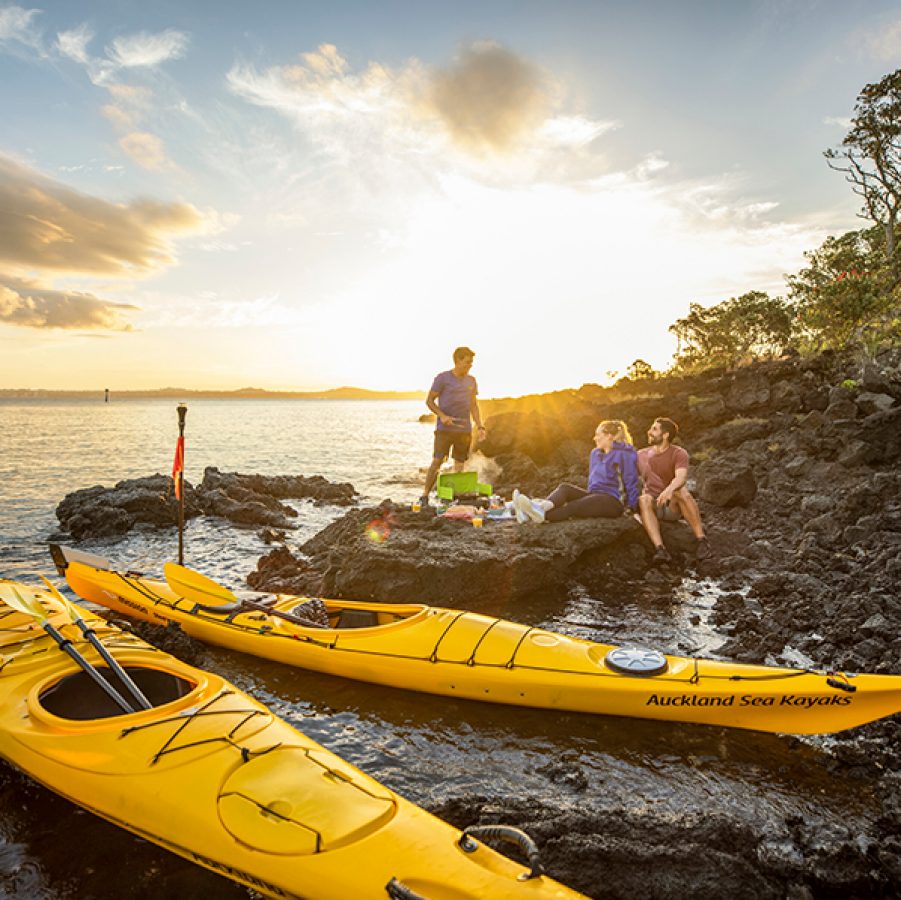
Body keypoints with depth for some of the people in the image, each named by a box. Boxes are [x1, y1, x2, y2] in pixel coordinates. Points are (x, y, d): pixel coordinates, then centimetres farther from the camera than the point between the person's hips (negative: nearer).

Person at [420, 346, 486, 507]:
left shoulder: (471, 381, 13)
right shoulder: (442, 378, -2)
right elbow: (429, 401, -1)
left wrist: (480, 427, 8)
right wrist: (442, 415, -17)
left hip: (464, 430, 5)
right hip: (444, 429, -5)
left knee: (459, 464, 5)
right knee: (437, 461, -11)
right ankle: (425, 495, -4)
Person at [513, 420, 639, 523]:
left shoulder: (624, 454, -6)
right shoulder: (595, 453, 18)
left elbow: (631, 483, -8)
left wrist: (633, 508, -9)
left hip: (613, 502, -7)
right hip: (595, 496, 7)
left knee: (573, 506, -31)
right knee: (564, 488, -20)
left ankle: (543, 515, -53)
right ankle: (543, 506, -49)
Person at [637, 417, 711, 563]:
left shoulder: (679, 453, -6)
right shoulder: (641, 455, 9)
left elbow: (681, 477, -26)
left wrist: (669, 489, -48)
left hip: (674, 507, -2)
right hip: (653, 507, 2)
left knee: (681, 491, -35)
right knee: (644, 499, -33)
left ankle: (702, 540, -28)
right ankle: (660, 549, -47)